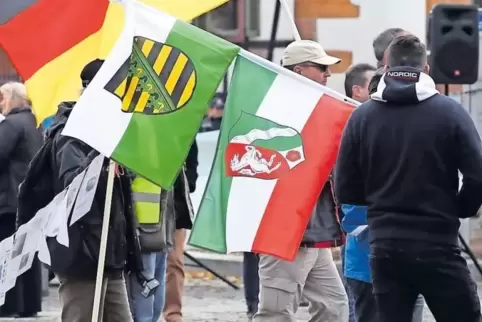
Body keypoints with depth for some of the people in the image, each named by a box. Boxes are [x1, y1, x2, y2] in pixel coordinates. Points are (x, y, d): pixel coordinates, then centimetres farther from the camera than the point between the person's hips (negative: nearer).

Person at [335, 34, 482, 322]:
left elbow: (346, 191, 3)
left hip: (385, 247, 3)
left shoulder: (362, 116, 0)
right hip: (437, 245, -3)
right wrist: (457, 210, 9)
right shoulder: (449, 112, -7)